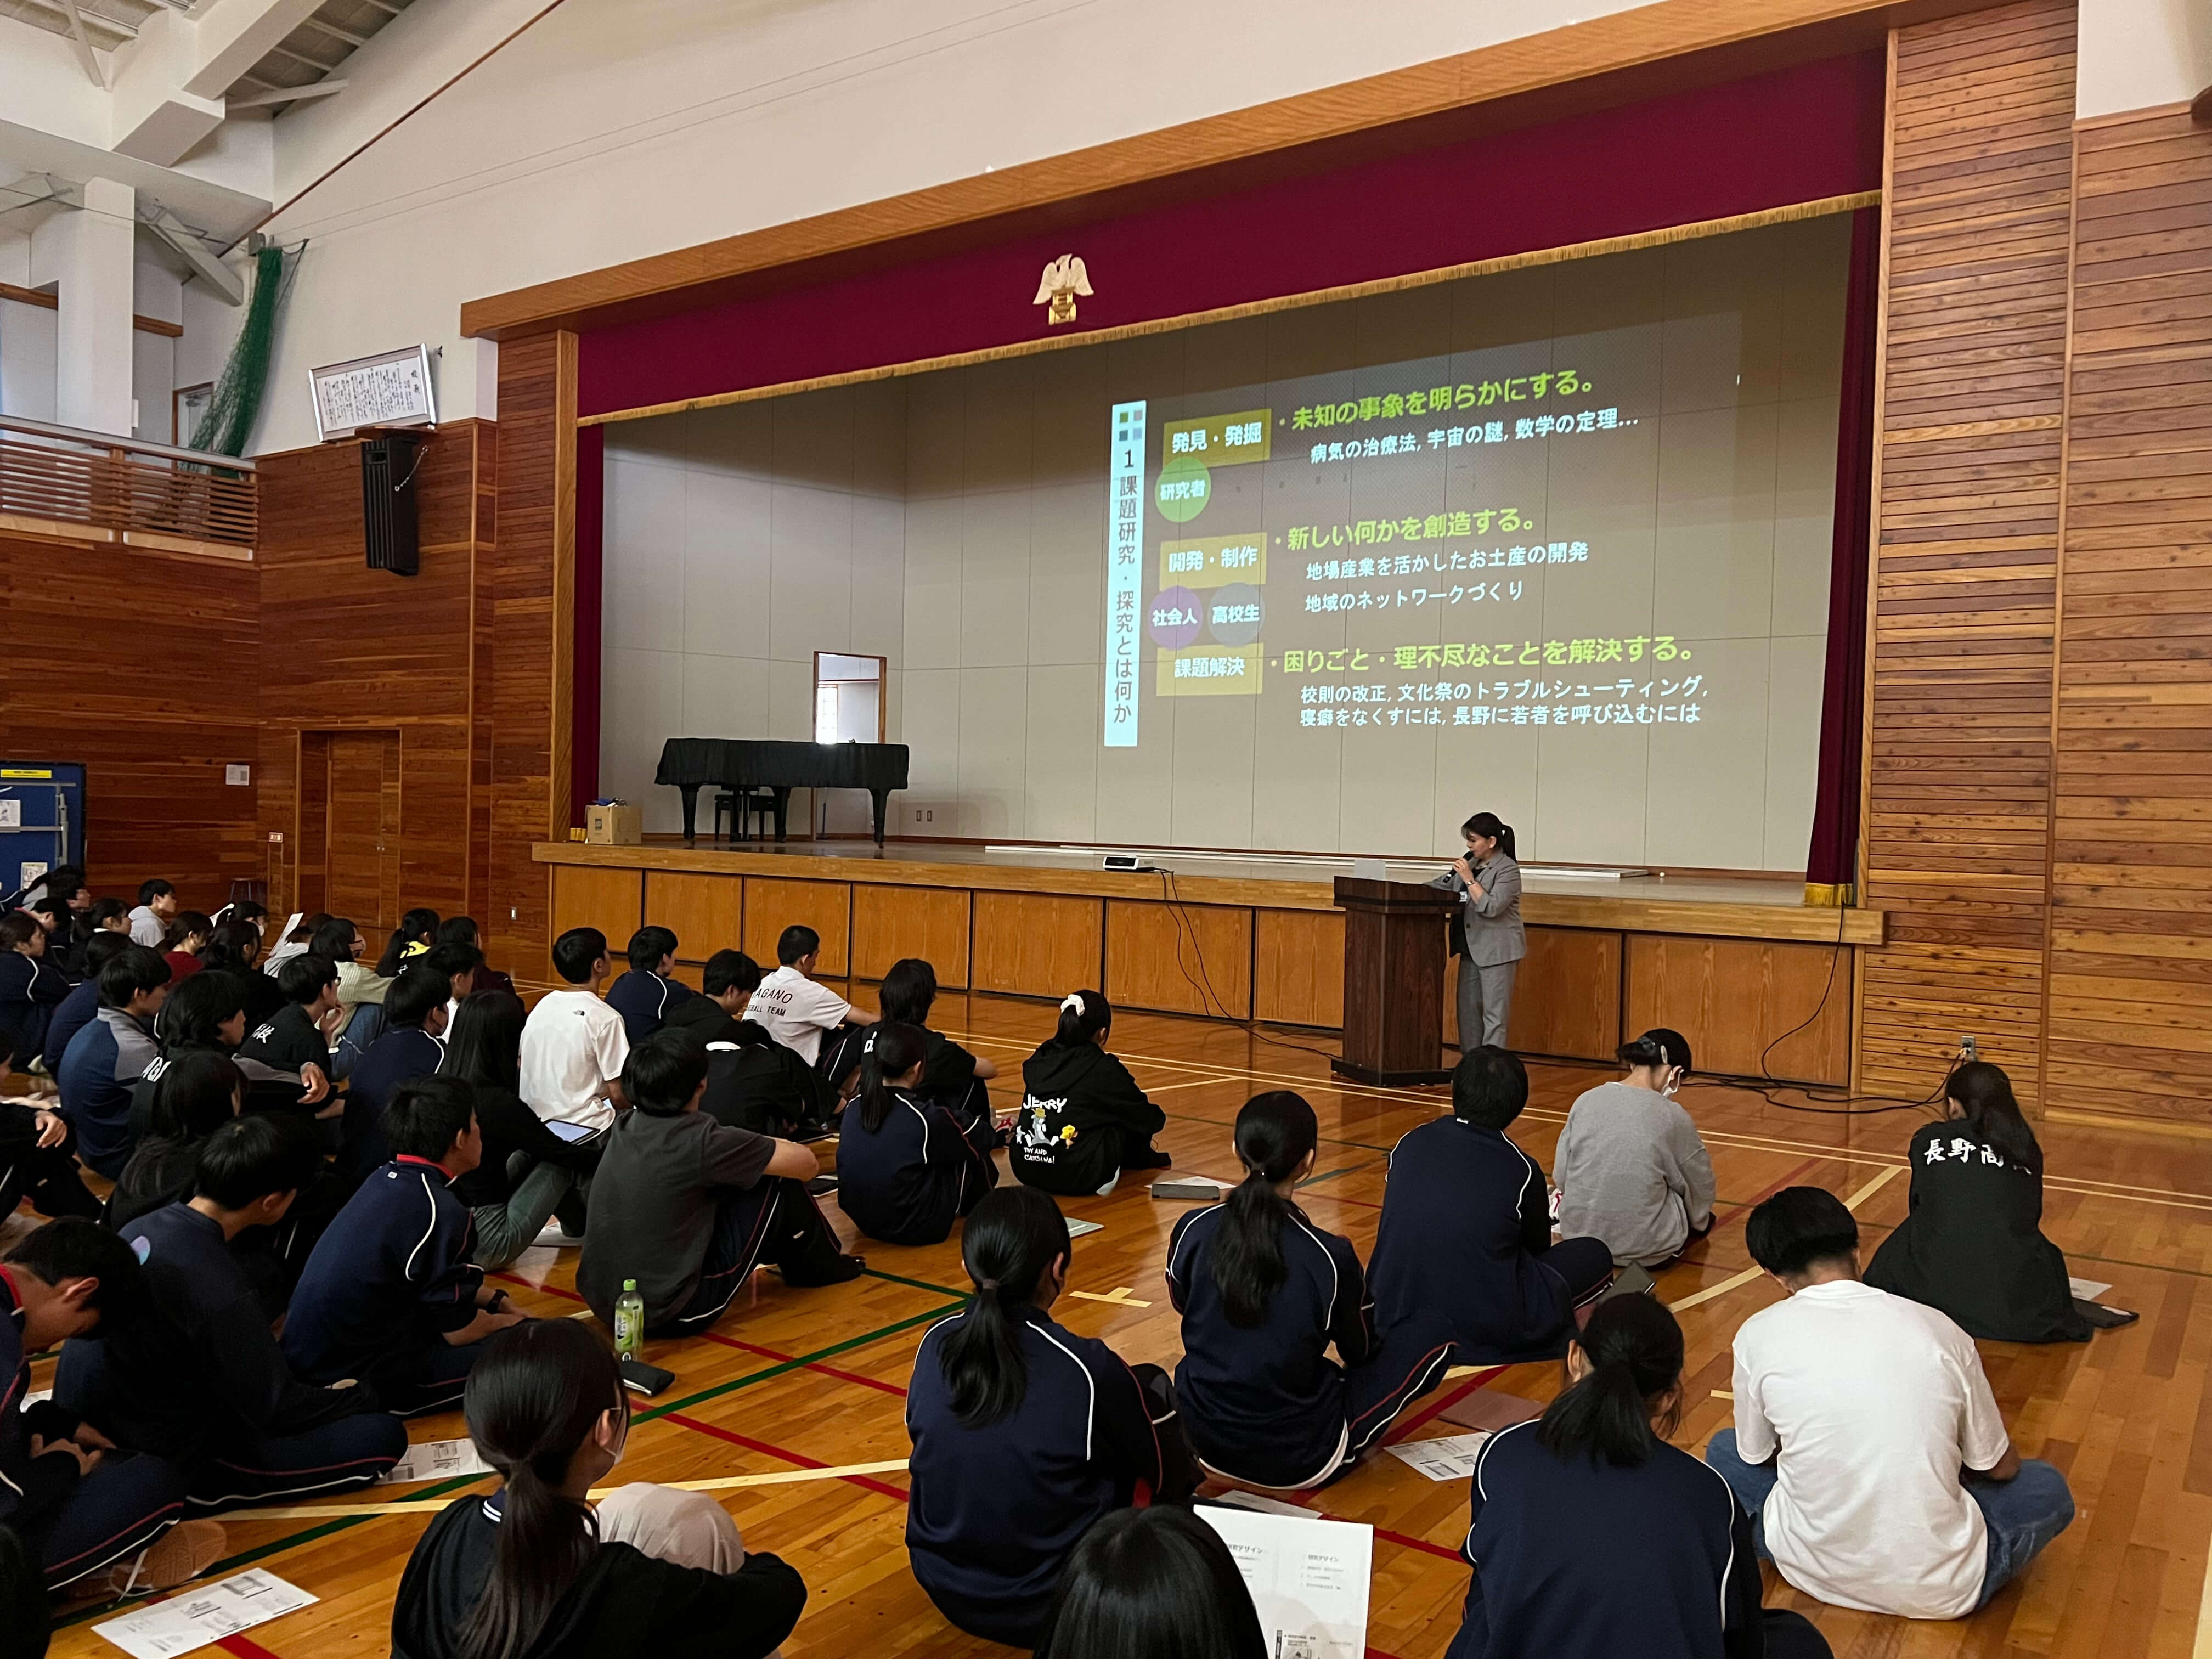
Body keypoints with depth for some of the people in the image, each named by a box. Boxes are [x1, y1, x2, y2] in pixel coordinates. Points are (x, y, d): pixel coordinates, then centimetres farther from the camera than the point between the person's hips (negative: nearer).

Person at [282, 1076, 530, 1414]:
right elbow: (459, 1331, -12)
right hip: (353, 1379, -9)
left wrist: (494, 1301, 18)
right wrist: (505, 1321, 7)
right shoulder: (439, 1211, -23)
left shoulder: (386, 1179, 4)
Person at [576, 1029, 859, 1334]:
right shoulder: (699, 1142, -20)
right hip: (674, 1316, -7)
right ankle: (821, 1264, 26)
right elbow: (806, 1164, -9)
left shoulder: (623, 1128, 0)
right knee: (778, 1185, 1)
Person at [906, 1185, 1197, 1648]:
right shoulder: (1086, 1370, -25)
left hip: (943, 1586, 5)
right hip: (1047, 1604, -5)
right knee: (1152, 1386, 10)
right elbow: (1171, 1476, -8)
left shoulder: (933, 1344, -11)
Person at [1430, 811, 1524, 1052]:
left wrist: (1469, 879, -20)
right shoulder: (1470, 864, 9)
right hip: (1471, 948, 8)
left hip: (1497, 950, -8)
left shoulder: (1508, 870, -13)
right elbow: (1440, 886, 16)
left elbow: (1491, 908, -22)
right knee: (1468, 1008, 13)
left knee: (1494, 1013, -6)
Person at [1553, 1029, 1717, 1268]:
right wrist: (1700, 1219, 22)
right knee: (1703, 1217, 26)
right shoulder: (1673, 1117, -14)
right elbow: (1701, 1193, 0)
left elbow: (1560, 1177, 2)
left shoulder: (1585, 1101, -4)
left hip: (1577, 1237, 3)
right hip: (1644, 1249, -3)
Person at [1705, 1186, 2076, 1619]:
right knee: (2049, 1489, 27)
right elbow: (1999, 1467, 10)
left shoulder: (1759, 1335, -8)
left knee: (1725, 1452, 27)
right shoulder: (1939, 1330, -5)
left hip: (1816, 1573, 0)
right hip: (1941, 1589, 1)